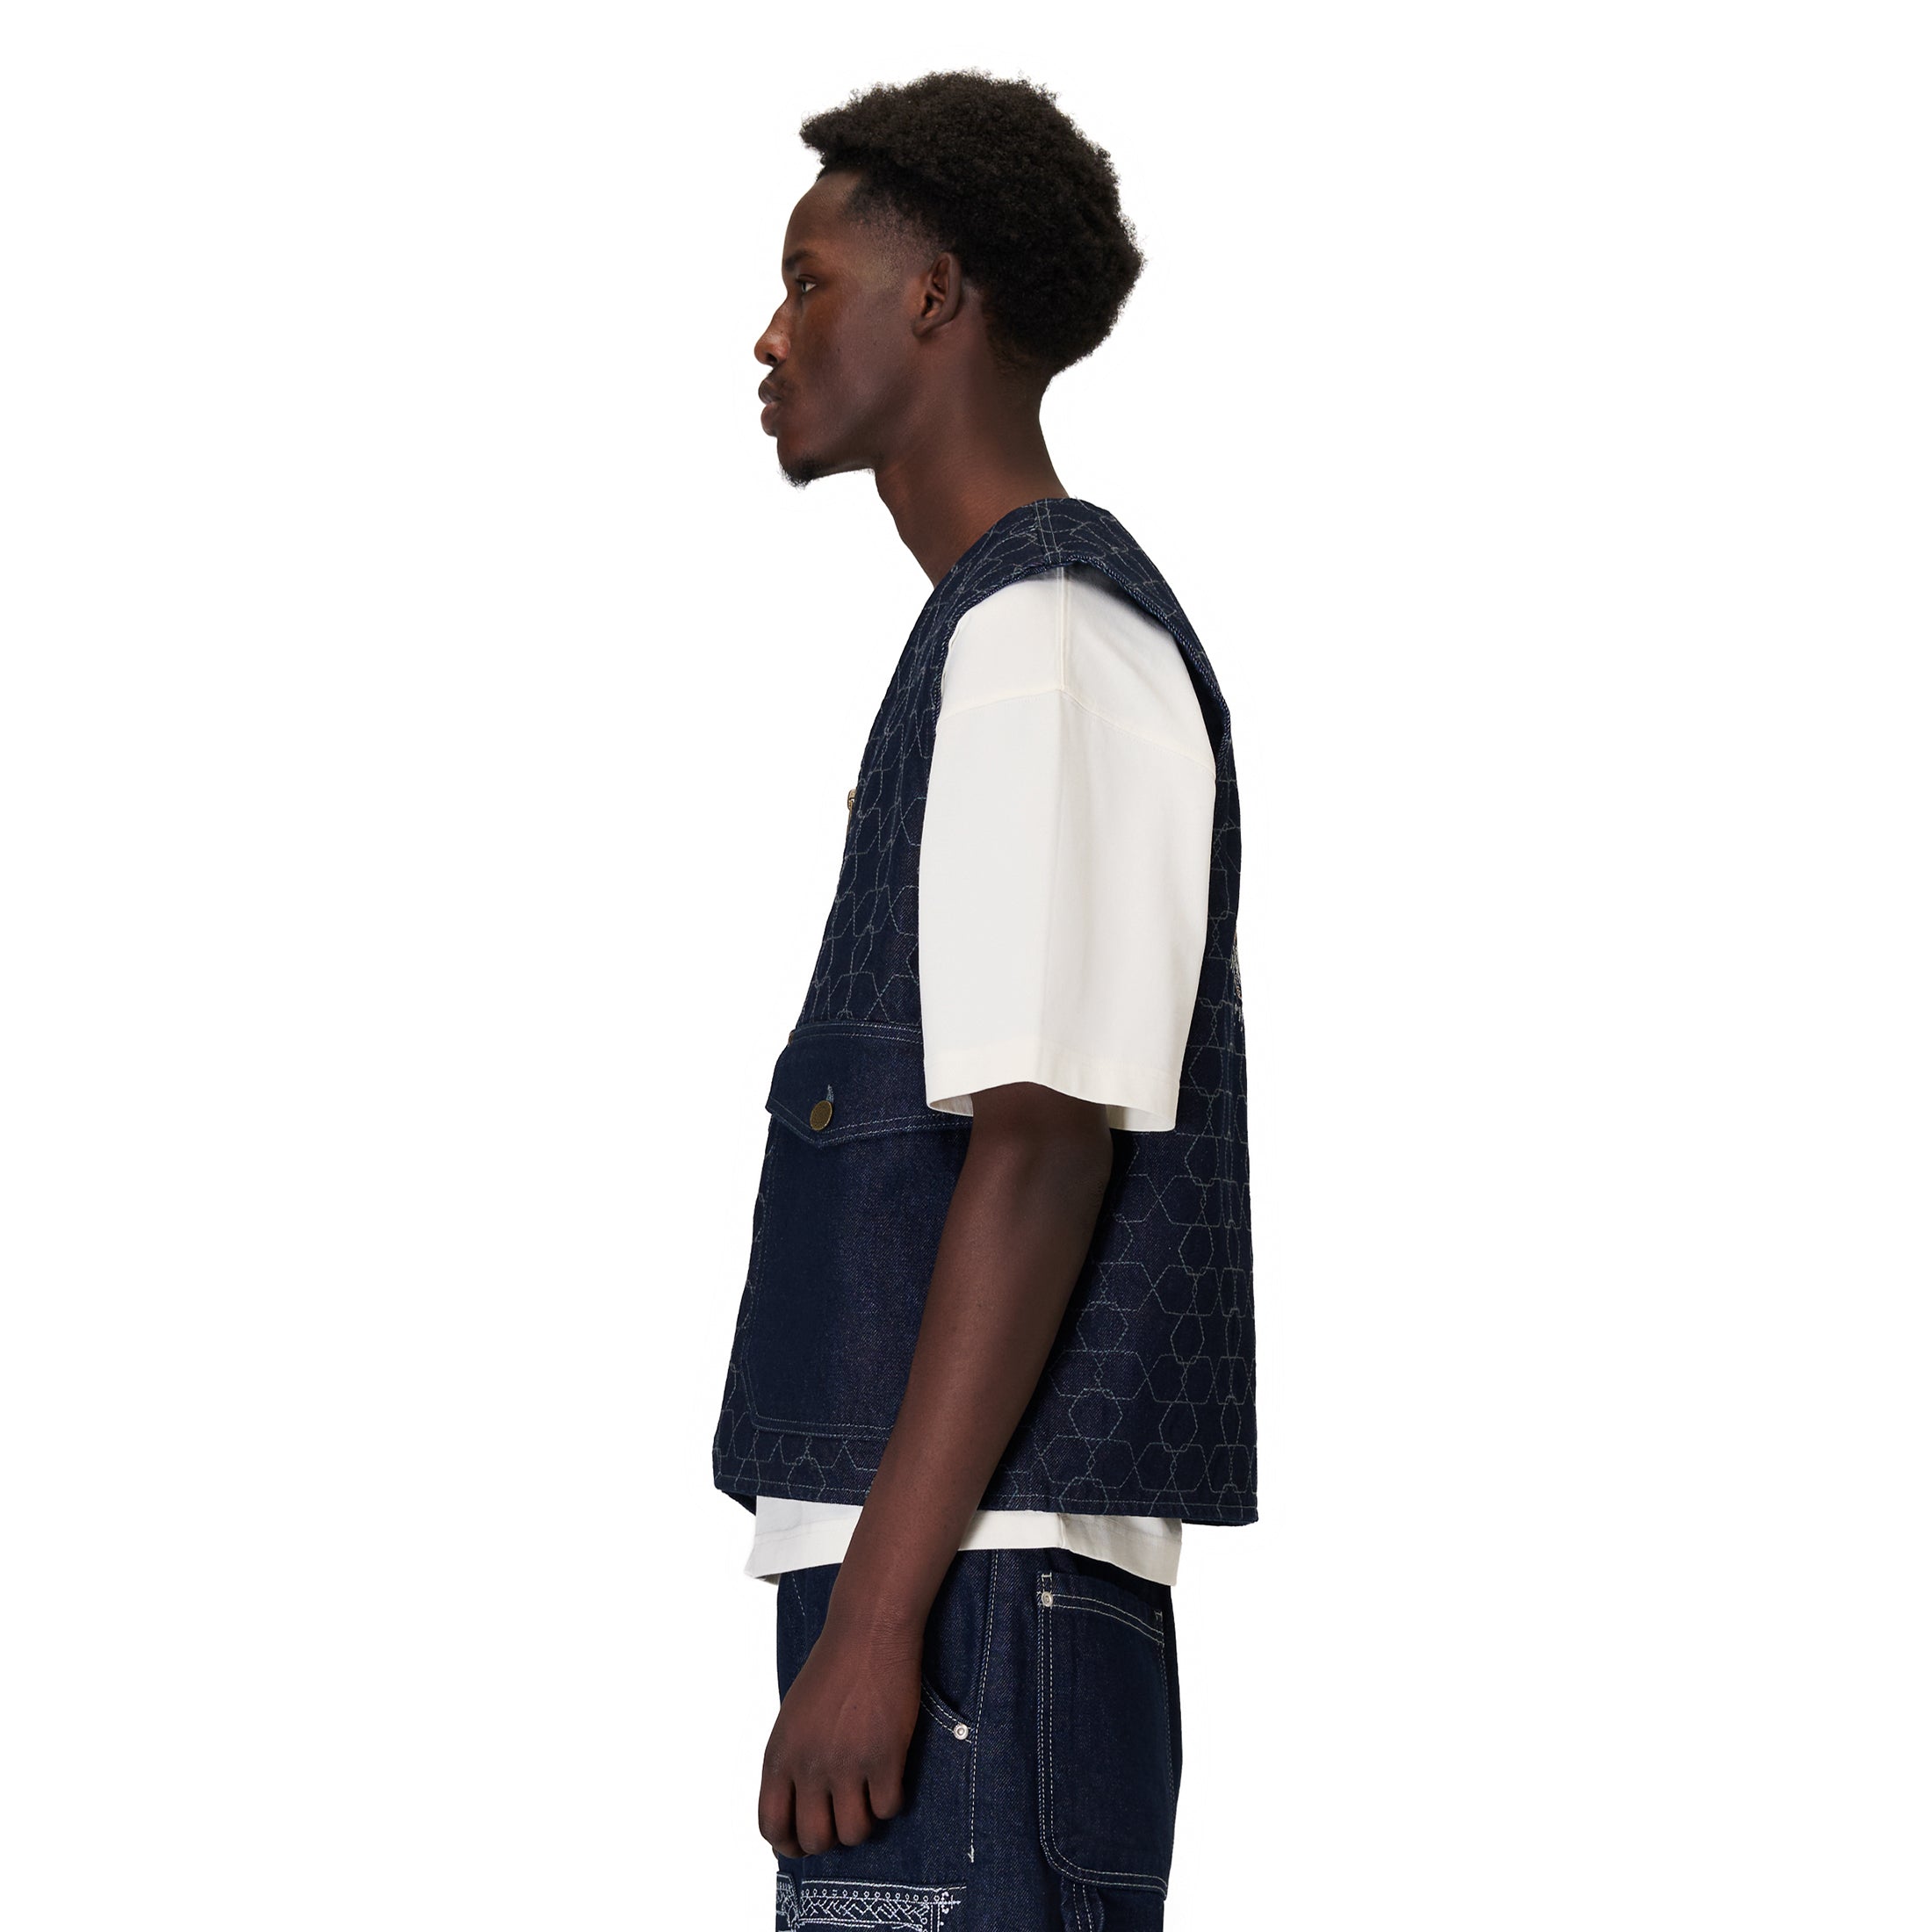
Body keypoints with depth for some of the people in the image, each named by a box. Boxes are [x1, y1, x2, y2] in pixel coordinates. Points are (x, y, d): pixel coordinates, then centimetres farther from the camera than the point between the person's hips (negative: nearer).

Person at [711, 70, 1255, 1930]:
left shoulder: (1045, 631, -9)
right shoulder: (1004, 632, 21)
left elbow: (1044, 1147, -18)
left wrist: (875, 1616, -21)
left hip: (970, 1573, -10)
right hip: (975, 1578, 10)